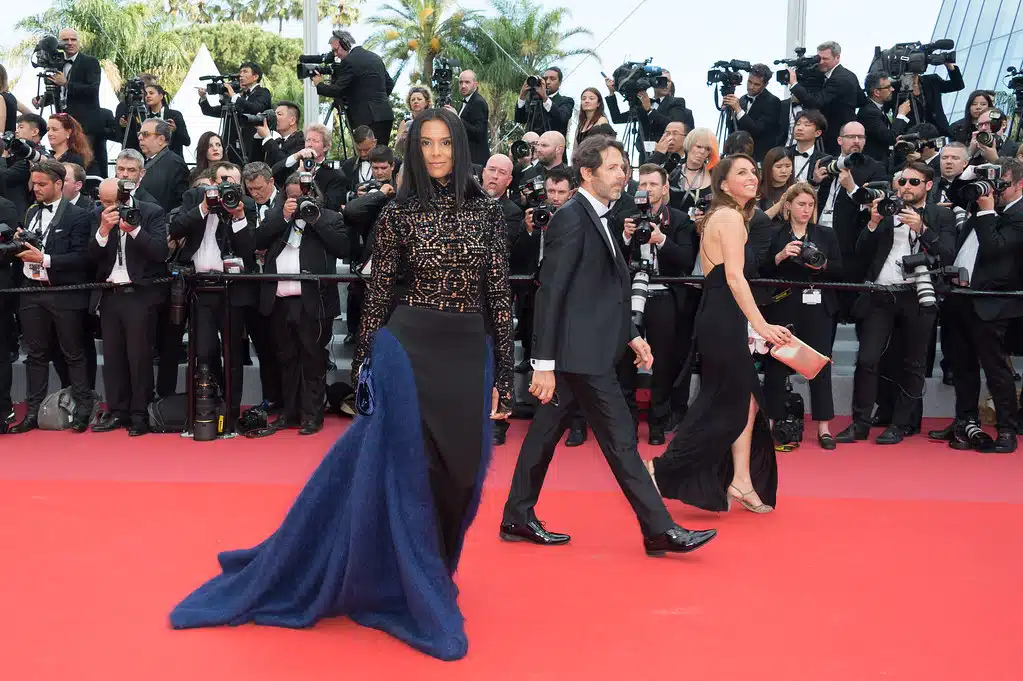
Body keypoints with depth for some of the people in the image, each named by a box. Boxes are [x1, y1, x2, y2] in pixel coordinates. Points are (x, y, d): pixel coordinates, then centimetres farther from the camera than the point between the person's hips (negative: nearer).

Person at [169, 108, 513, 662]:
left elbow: (499, 294, 3)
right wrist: (365, 364, 1)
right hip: (408, 349, -2)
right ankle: (422, 604, 10)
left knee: (458, 475, 8)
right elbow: (378, 293, 2)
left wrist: (502, 375, 1)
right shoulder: (398, 213, -1)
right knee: (405, 472, -3)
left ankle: (426, 583, 31)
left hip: (471, 354, 3)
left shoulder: (486, 211, 4)